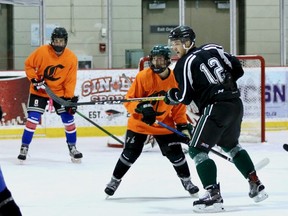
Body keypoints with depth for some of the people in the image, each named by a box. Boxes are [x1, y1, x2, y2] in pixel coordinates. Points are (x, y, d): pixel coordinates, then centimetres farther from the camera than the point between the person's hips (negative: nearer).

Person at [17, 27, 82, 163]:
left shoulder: (71, 58, -11)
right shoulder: (42, 51, -18)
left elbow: (70, 80, -6)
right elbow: (28, 65, -6)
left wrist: (70, 98, -13)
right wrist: (35, 80, -17)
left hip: (60, 91, 2)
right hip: (39, 90, -2)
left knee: (68, 119, -1)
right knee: (33, 119, -11)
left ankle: (72, 148, 16)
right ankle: (24, 147, -1)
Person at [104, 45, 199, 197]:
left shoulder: (176, 79, -10)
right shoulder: (143, 76, -19)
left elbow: (179, 106, 1)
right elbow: (129, 100, -15)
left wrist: (183, 126, -4)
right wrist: (142, 108, -32)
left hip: (164, 124, 2)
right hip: (139, 123, -2)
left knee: (175, 152, 0)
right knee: (130, 153, -3)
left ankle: (186, 181, 22)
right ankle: (115, 180, 16)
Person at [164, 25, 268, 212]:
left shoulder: (184, 64, -6)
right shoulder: (212, 49, 12)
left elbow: (185, 97, -7)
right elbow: (238, 70, 13)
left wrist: (172, 96, 12)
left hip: (216, 108, -8)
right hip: (236, 104, 8)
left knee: (197, 150, -3)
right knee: (231, 144, 29)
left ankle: (214, 196, -15)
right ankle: (256, 186, 31)